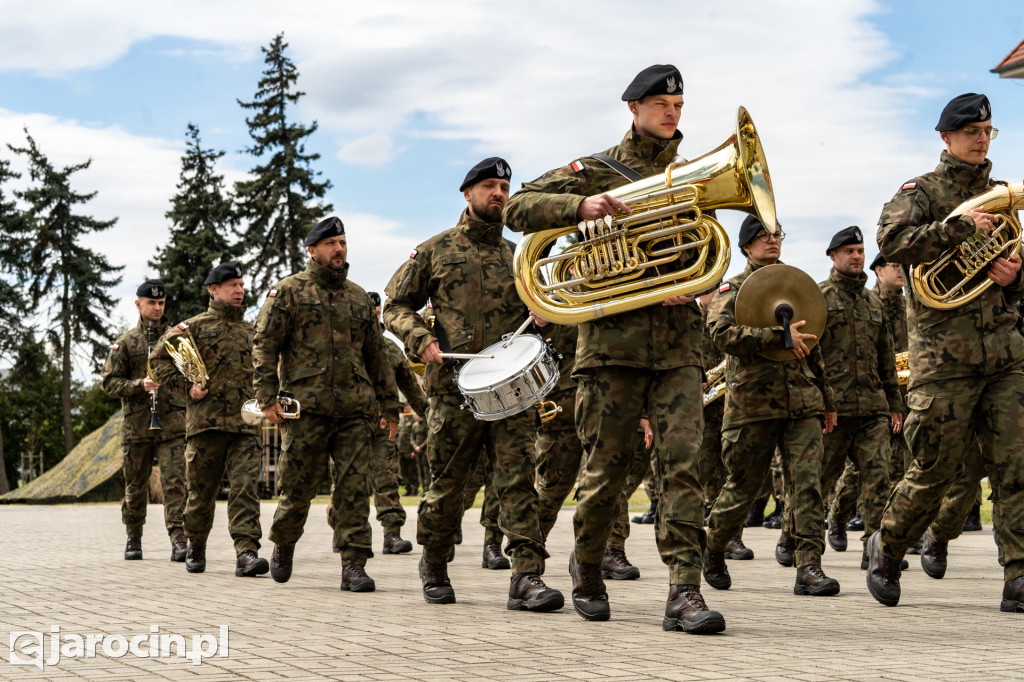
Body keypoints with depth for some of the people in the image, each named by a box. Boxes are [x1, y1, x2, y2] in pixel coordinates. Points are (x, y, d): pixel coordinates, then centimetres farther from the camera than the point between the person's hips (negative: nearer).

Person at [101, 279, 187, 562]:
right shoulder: (125, 342, 8)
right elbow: (109, 382, 3)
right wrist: (140, 385, -12)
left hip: (172, 423, 0)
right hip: (137, 423, 0)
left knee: (174, 482, -11)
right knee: (136, 486, 8)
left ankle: (178, 540, -14)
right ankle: (134, 540, 22)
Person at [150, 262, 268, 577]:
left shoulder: (251, 331, 19)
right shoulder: (194, 326, 5)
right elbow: (160, 360, 2)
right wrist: (186, 387, -8)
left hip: (245, 424, 2)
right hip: (206, 422, -2)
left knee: (245, 486, -11)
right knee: (201, 491, 6)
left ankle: (246, 553, -18)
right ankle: (195, 549, 24)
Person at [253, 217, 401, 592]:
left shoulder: (359, 297, 18)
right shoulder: (289, 291, 4)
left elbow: (377, 354, 21)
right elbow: (265, 346, -1)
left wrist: (389, 404, 17)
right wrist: (267, 397, -10)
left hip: (355, 409, 3)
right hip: (306, 407, -3)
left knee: (354, 487, -4)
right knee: (299, 485, 3)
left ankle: (354, 565, -2)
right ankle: (283, 544, 29)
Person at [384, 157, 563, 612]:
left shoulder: (517, 256, 18)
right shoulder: (436, 250, 10)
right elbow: (395, 305, 9)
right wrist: (422, 340, -9)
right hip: (454, 384, -2)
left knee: (518, 478, -11)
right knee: (447, 483, 6)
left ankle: (527, 577, -16)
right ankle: (434, 567, 26)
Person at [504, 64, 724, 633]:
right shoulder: (596, 171, 6)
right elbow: (519, 208, -2)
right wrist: (579, 206, -20)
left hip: (679, 339, 2)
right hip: (613, 336, -2)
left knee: (683, 461, -10)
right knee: (606, 468, 3)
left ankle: (685, 591, -13)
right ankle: (587, 566, 27)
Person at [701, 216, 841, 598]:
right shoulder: (733, 290, 3)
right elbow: (722, 333, -17)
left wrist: (826, 399, 27)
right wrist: (779, 336, -25)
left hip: (802, 403, 3)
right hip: (753, 404, -3)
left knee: (806, 482, -10)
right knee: (742, 486, 5)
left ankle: (808, 568, -10)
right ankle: (713, 552, 28)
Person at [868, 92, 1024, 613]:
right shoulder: (921, 191, 3)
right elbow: (891, 240, -16)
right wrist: (961, 227, -19)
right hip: (943, 350, -5)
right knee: (934, 470, 1)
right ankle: (886, 550, 24)